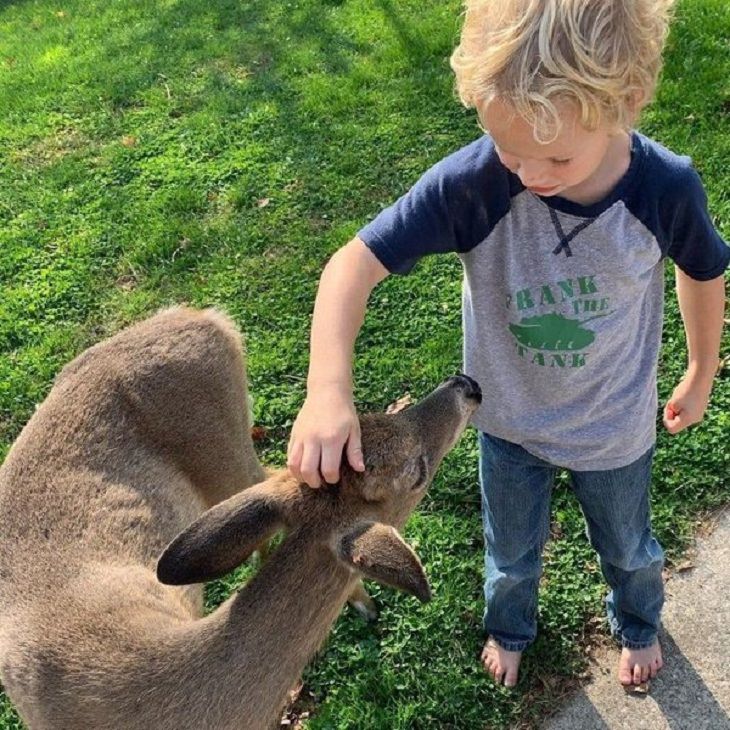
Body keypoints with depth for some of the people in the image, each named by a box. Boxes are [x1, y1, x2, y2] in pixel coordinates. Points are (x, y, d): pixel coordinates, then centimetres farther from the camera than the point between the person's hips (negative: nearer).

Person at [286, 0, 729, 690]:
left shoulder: (667, 187, -28)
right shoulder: (472, 181, -33)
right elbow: (355, 261, -33)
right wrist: (328, 389, -47)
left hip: (615, 429, 1)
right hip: (508, 421, 0)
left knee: (627, 548, 30)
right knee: (511, 553, 28)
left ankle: (638, 625, 65)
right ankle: (508, 629, 63)